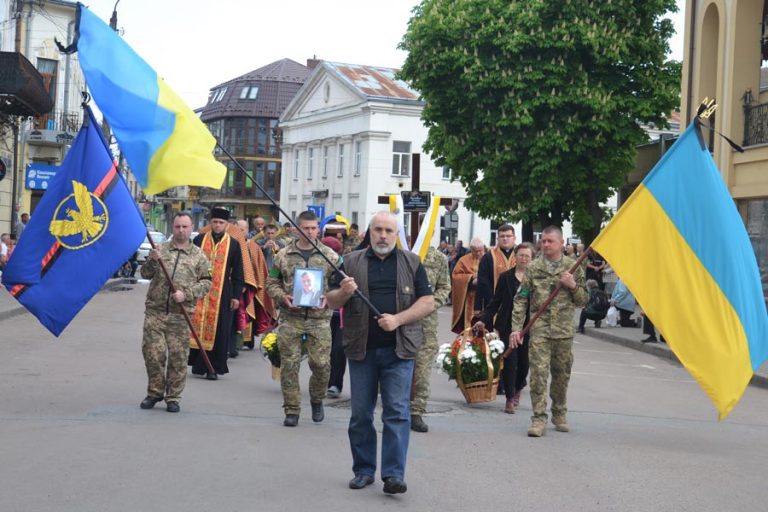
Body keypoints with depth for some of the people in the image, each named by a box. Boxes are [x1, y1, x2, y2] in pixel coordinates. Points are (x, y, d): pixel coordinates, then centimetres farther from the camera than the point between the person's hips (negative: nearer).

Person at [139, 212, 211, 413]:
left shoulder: (198, 256, 8)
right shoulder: (161, 250, 10)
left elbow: (206, 282, 4)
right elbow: (145, 274, 7)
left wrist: (186, 293, -10)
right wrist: (152, 261, -13)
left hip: (181, 315, -1)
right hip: (155, 311, 1)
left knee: (178, 357, 0)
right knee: (152, 353, 0)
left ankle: (173, 397, 12)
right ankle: (154, 392, 17)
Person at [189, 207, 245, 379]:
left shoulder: (234, 244, 4)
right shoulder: (199, 240, 6)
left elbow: (238, 274, 6)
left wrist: (236, 296, 0)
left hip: (222, 295, -1)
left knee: (218, 331, -1)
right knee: (198, 327, 2)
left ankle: (213, 367, 6)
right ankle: (198, 363, 12)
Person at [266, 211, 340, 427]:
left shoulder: (330, 256, 5)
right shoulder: (283, 255, 6)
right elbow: (272, 283, 10)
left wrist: (327, 299, -10)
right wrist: (283, 297, -8)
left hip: (319, 319, 0)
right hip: (290, 319, 0)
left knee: (322, 364, -2)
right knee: (289, 364, 1)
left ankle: (317, 400, 25)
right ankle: (292, 410, 12)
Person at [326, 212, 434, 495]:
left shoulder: (411, 263, 7)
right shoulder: (352, 262, 8)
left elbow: (428, 302, 2)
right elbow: (331, 302, 9)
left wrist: (398, 319, -13)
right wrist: (344, 293, -14)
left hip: (399, 348, -1)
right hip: (361, 348, 2)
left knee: (397, 412, -6)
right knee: (360, 414, 7)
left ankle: (394, 474, -5)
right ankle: (363, 470, 17)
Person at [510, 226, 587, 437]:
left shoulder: (573, 267, 6)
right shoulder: (533, 267, 3)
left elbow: (582, 301, 11)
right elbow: (520, 299, 2)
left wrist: (573, 286, -8)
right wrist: (516, 327, -5)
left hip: (564, 330, 1)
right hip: (539, 329, -1)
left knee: (561, 374, 11)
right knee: (538, 373, -9)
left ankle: (559, 414, 29)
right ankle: (539, 418, -7)